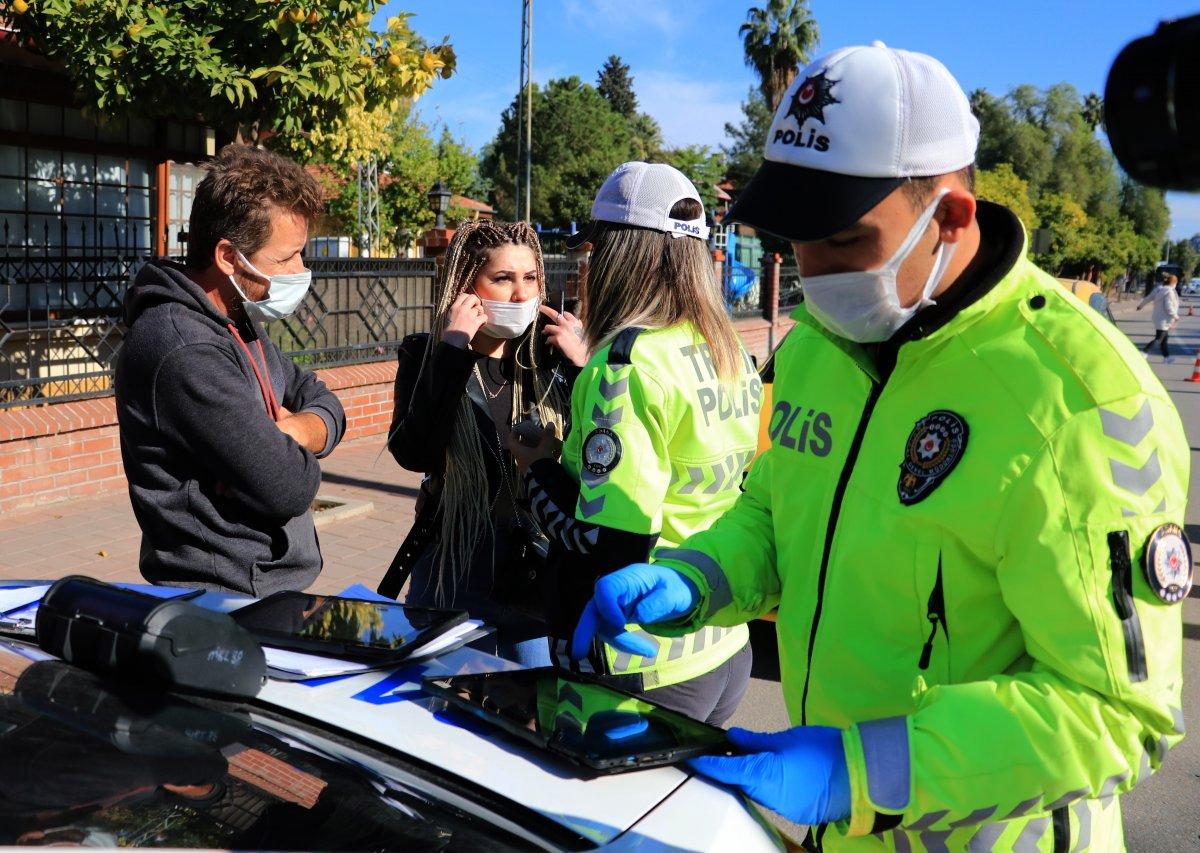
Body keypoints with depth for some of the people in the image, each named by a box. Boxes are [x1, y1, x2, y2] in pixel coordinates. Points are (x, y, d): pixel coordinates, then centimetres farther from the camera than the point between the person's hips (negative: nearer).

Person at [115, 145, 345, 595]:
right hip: (224, 604, -9)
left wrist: (296, 431, -12)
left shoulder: (239, 320, 5)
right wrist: (292, 449, -4)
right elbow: (289, 488, -25)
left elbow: (325, 403, 9)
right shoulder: (185, 352, -25)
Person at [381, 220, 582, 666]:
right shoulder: (426, 356, -4)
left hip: (537, 570, 1)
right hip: (452, 566, -1)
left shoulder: (551, 361, 0)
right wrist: (452, 351, -20)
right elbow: (413, 453, -21)